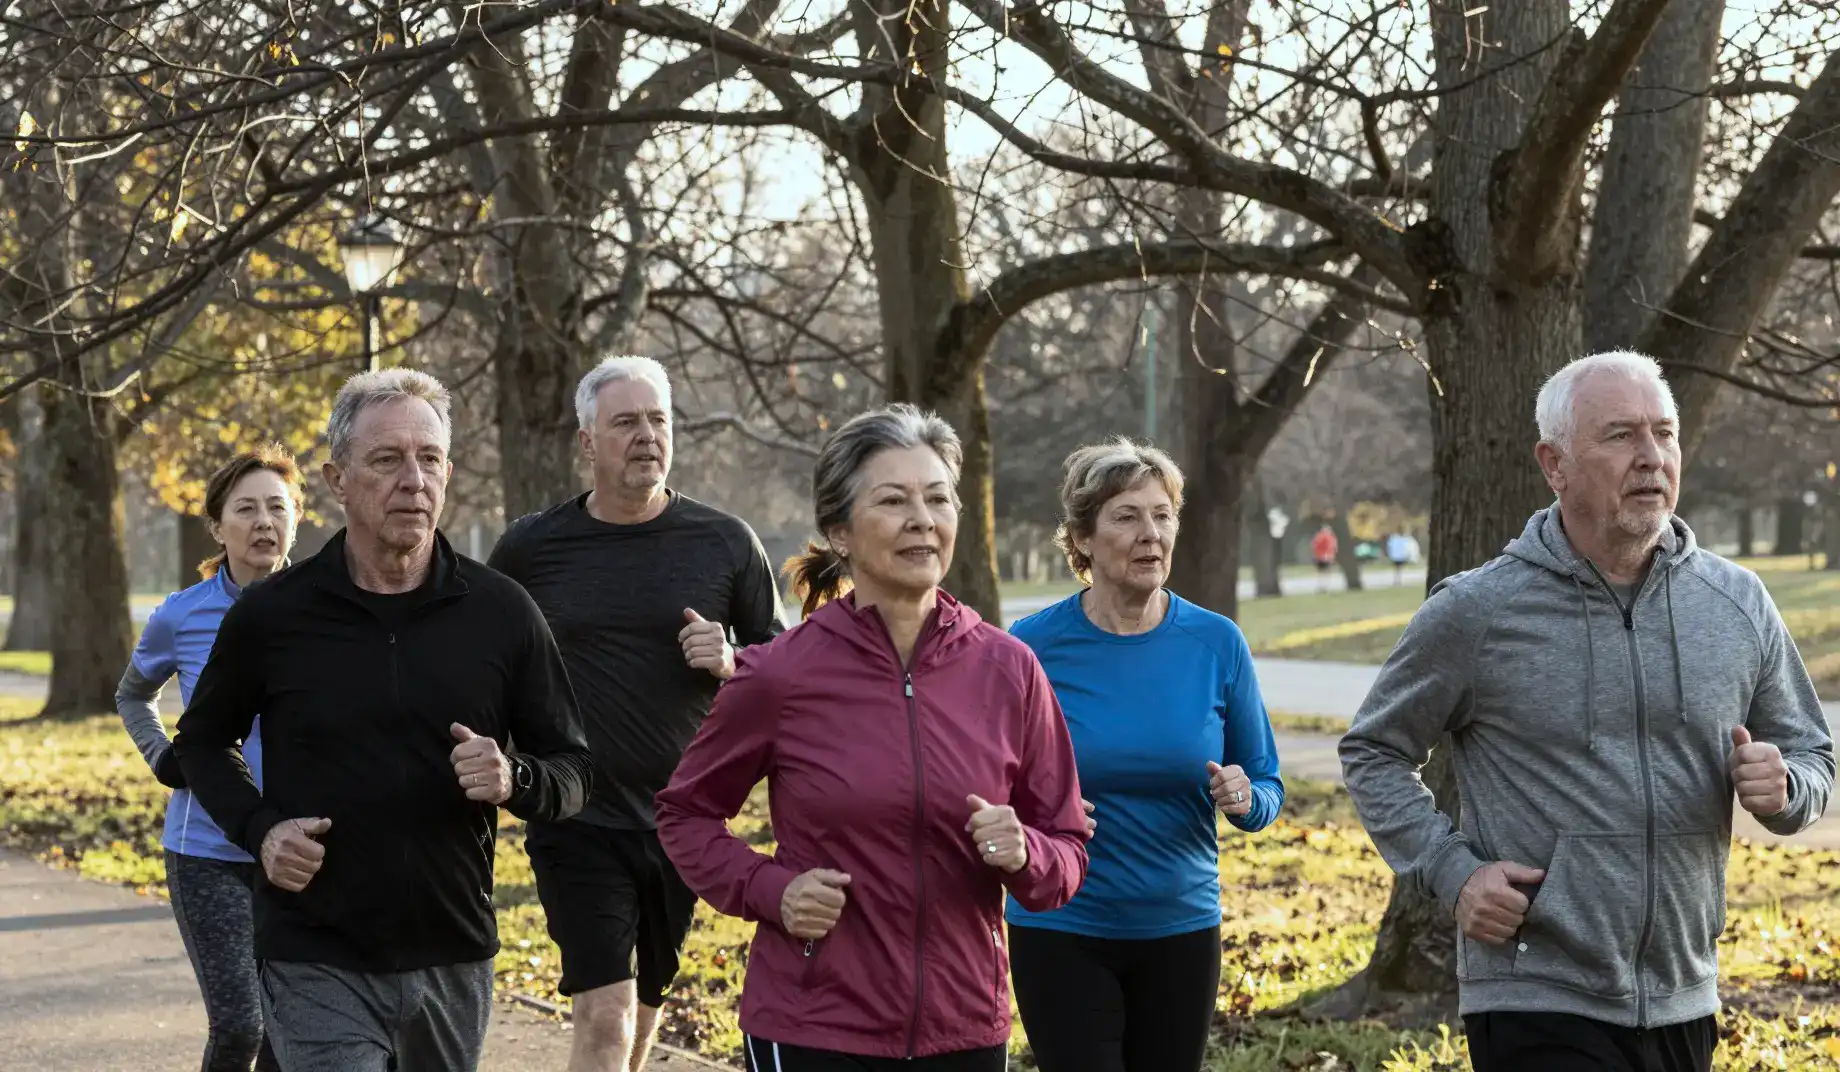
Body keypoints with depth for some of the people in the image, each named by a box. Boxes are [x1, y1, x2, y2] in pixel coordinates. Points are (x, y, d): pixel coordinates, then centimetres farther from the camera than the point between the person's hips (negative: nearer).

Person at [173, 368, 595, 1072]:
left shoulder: (501, 612, 1)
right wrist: (258, 828, -5)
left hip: (454, 961, 3)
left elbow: (573, 769, 7)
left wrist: (514, 780, -16)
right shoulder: (273, 614, -2)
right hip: (316, 967, -2)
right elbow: (203, 741, 14)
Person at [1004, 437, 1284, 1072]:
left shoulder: (1217, 644, -2)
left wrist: (1244, 799, -16)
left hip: (1181, 929, 2)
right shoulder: (1034, 646, -7)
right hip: (1063, 934, -2)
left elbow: (1268, 791, 6)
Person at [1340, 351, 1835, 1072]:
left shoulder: (1739, 605, 5)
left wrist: (1781, 789, -9)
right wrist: (1451, 871, -10)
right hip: (1538, 1007, -4)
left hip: (1685, 1005, 5)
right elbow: (1372, 753, 4)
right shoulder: (1476, 612, -5)